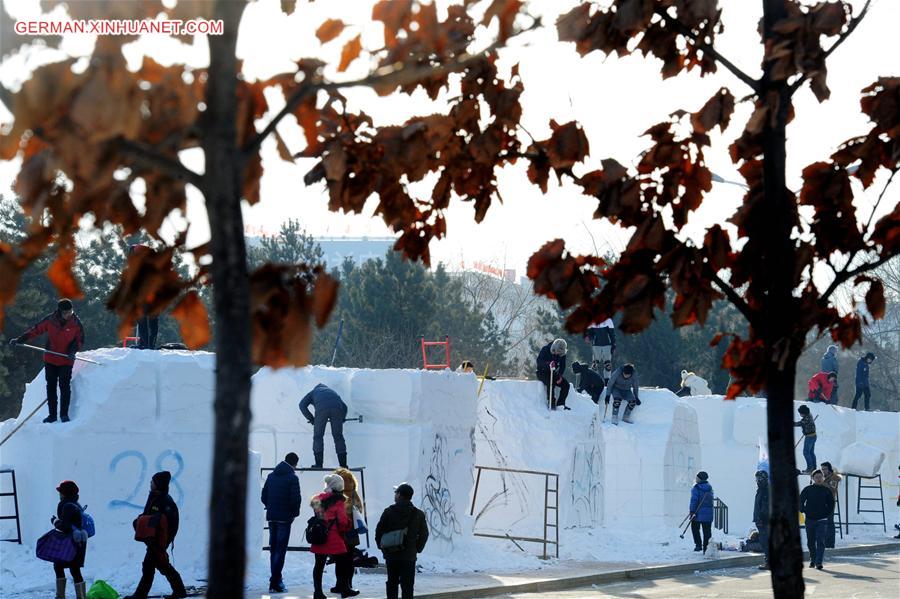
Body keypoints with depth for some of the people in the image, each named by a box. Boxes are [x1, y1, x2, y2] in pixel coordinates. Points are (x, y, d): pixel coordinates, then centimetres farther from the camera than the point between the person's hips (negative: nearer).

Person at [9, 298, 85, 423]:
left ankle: (64, 414, 3)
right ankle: (52, 414, 15)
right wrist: (19, 340, -6)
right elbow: (35, 330, -1)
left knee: (65, 386, -8)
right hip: (50, 360, 2)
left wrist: (73, 350, -20)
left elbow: (80, 340, -1)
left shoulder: (76, 323, -9)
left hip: (66, 361, -2)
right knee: (51, 387, 7)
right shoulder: (50, 320, -7)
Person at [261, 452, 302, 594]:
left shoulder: (271, 476, 9)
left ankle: (276, 578, 22)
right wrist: (294, 513, 1)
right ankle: (274, 583, -9)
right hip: (284, 518, -6)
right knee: (280, 550, -4)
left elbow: (264, 496, 9)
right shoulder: (292, 478, -10)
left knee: (273, 549, 15)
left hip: (271, 517, 6)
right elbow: (295, 499, -15)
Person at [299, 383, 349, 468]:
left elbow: (302, 405, 19)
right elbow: (344, 406, 31)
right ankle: (343, 464, 10)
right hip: (336, 407, 2)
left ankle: (318, 464, 2)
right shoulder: (332, 391, 43)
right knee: (338, 436, 11)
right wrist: (342, 419, 43)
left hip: (321, 408, -2)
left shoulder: (313, 391, 36)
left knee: (318, 436, 9)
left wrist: (311, 418, 25)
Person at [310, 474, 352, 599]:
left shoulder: (319, 499, 5)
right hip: (334, 538, -5)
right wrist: (344, 529, 7)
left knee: (319, 564, 7)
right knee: (340, 563, 9)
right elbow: (343, 521, -13)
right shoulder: (338, 502, -11)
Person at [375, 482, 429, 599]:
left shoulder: (389, 512, -4)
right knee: (407, 586, 1)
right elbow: (424, 534, 2)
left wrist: (381, 547, 10)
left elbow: (379, 531, -3)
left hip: (391, 555, 1)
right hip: (409, 556, 0)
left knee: (392, 583, 13)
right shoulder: (418, 514, -1)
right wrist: (417, 549, 12)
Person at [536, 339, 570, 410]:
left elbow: (562, 366, 3)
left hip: (554, 374, 5)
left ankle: (560, 404, -12)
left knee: (566, 384, -15)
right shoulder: (545, 350, -16)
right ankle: (551, 404, -31)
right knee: (551, 383, -34)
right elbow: (539, 361, -28)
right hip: (543, 373, -5)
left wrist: (560, 376, -16)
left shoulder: (562, 353, -2)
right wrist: (548, 364, -47)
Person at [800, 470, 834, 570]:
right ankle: (813, 560, 26)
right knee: (810, 542, 10)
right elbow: (801, 501, 6)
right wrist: (804, 511, -5)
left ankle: (819, 562, -15)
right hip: (810, 519, 1)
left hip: (822, 520, -1)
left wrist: (828, 514, 2)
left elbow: (831, 503, 11)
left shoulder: (826, 490, 4)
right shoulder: (807, 489, 3)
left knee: (820, 541, -11)